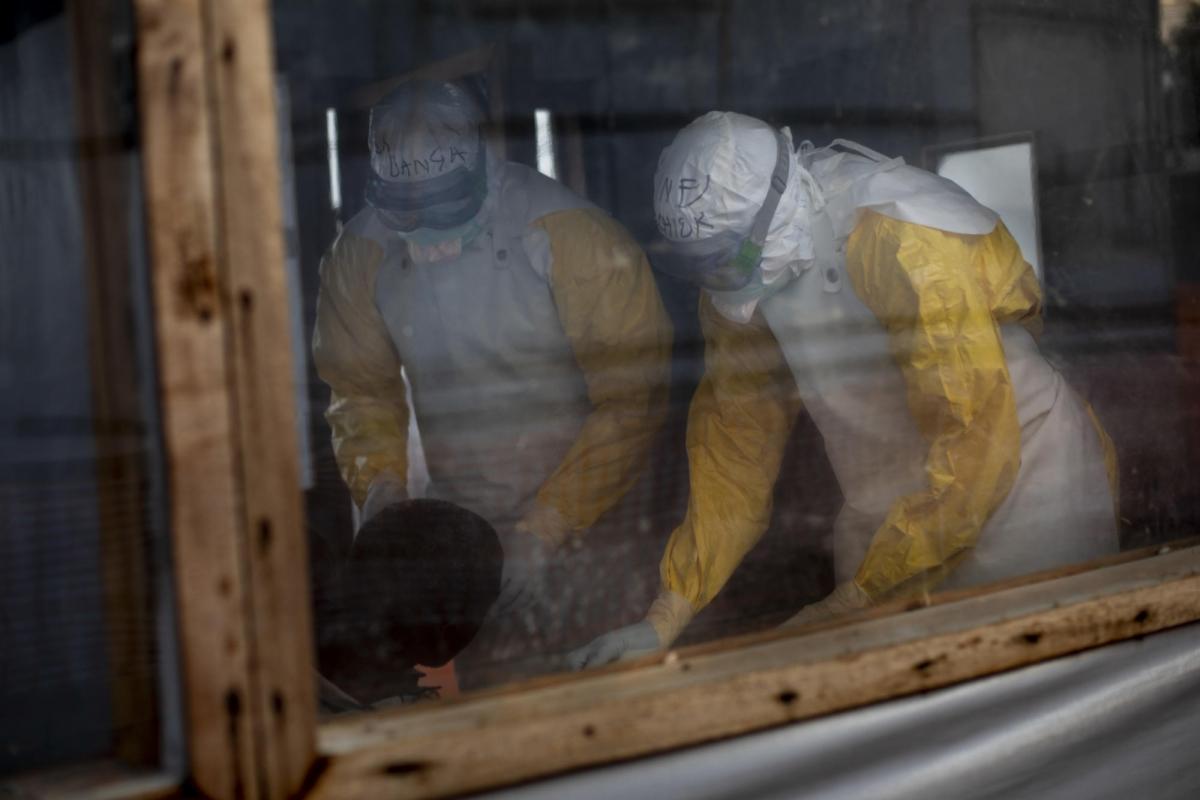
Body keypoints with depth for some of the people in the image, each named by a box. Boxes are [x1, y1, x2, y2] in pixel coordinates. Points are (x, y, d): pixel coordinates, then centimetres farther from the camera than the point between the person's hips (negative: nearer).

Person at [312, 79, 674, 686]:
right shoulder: (361, 255, -6)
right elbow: (361, 389, 8)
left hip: (589, 519, -3)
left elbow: (632, 398, -17)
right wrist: (381, 488, -10)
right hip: (459, 521, 3)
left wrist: (544, 531, -20)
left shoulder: (574, 237, -20)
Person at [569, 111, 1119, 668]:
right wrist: (665, 620, -10)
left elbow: (976, 454, -29)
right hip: (886, 516, 6)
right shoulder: (737, 288, -8)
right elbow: (733, 452, -3)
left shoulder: (912, 251, -30)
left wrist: (854, 603, -24)